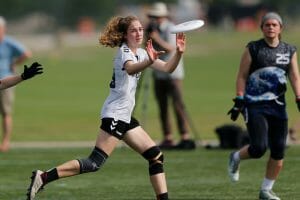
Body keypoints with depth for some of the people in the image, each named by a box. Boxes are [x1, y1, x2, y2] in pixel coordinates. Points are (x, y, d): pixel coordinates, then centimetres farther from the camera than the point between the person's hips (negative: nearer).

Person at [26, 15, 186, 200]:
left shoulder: (141, 53, 14)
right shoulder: (124, 52, -12)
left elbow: (167, 68, 10)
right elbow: (130, 69, -37)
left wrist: (179, 53, -9)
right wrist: (149, 61, -57)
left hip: (125, 117, 9)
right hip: (115, 114, -9)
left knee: (156, 156, 6)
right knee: (95, 163, -17)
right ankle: (43, 177, -20)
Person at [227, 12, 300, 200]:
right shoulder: (253, 49, -2)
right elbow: (242, 77, 0)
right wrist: (239, 102, -7)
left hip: (278, 106, 4)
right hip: (254, 105, -4)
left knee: (278, 152, 1)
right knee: (259, 148, -15)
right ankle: (236, 158, 17)